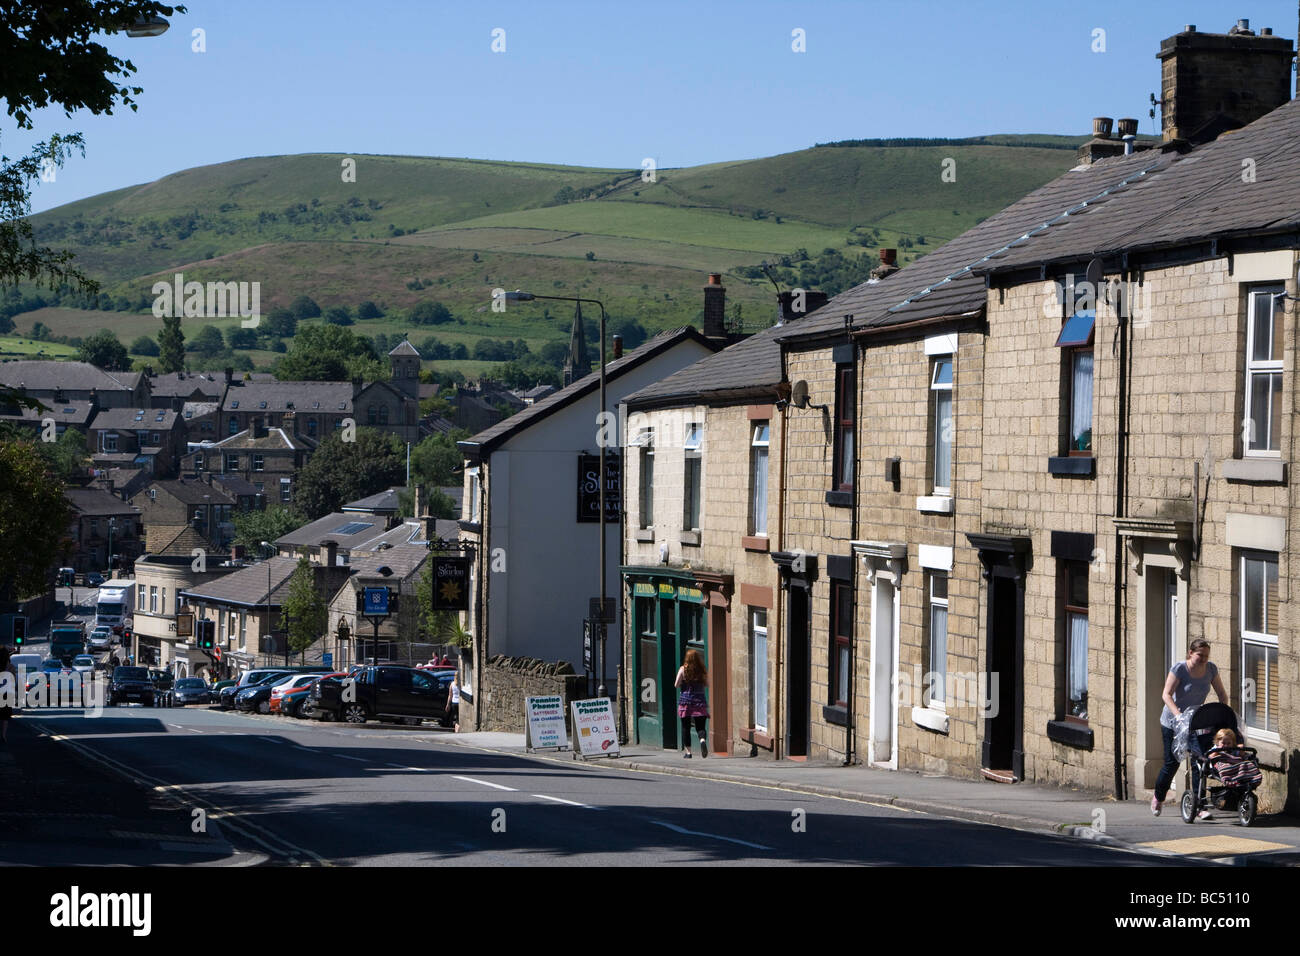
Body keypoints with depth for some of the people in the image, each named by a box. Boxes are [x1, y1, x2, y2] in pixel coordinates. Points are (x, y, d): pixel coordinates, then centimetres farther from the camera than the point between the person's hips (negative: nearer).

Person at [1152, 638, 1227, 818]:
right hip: (1172, 722, -4)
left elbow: (1222, 694, 3)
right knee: (1172, 763, 2)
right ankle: (1158, 797, 28)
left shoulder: (1211, 669, -6)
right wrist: (1178, 715, -39)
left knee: (1199, 762, -9)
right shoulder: (1179, 669, -20)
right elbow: (1166, 694, -25)